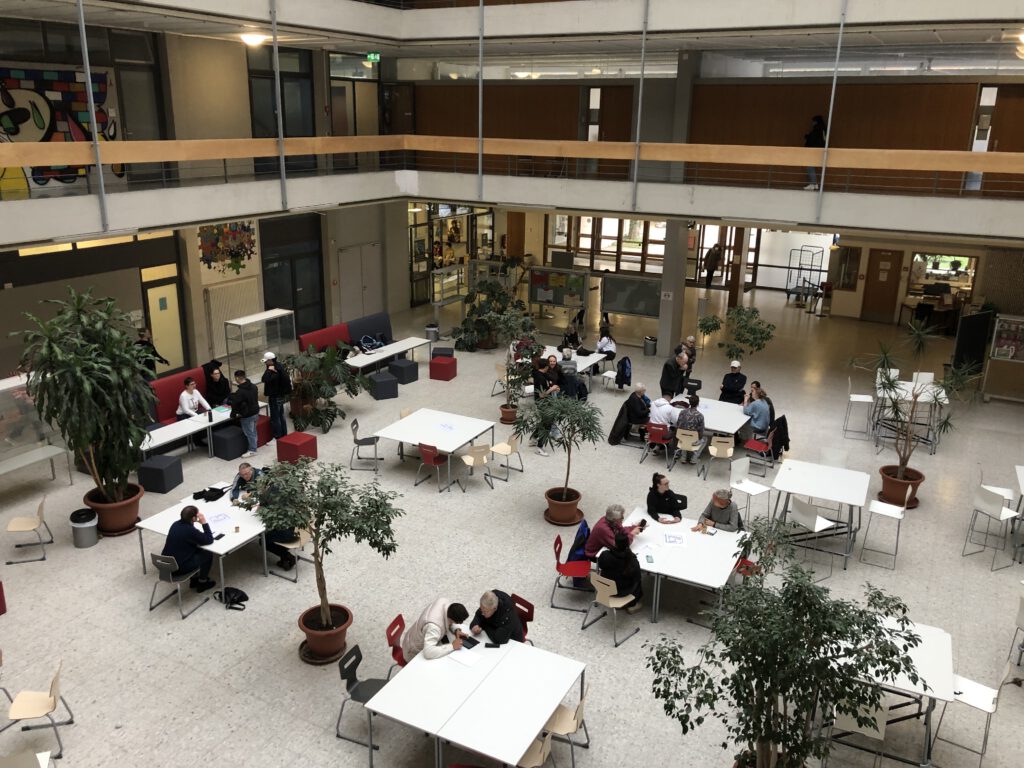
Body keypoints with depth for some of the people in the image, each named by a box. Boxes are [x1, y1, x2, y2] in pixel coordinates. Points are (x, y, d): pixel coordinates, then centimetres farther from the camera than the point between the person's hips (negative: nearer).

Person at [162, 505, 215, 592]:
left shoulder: (175, 524, -2)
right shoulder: (190, 530, -26)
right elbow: (209, 540, -14)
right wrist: (204, 523, -12)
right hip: (179, 567, -8)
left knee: (197, 550, 27)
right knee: (208, 554, 11)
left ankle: (194, 579, 37)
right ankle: (202, 583, 24)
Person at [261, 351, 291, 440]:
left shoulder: (275, 372, -26)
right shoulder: (279, 367, 3)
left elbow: (264, 379, -38)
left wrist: (269, 370, -30)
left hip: (275, 397, -10)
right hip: (281, 395, 10)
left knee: (275, 418, -1)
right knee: (281, 416, 18)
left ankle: (277, 437, 5)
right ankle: (284, 435, 28)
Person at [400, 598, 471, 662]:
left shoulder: (444, 601, -22)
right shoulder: (434, 626, -44)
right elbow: (428, 652, -52)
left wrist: (456, 630, -18)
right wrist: (452, 646, -43)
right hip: (415, 652, -8)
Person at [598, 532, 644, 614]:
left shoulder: (604, 555, -23)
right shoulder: (633, 561, -28)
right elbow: (637, 578, -11)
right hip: (622, 592, -3)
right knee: (639, 580, 24)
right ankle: (632, 605, 34)